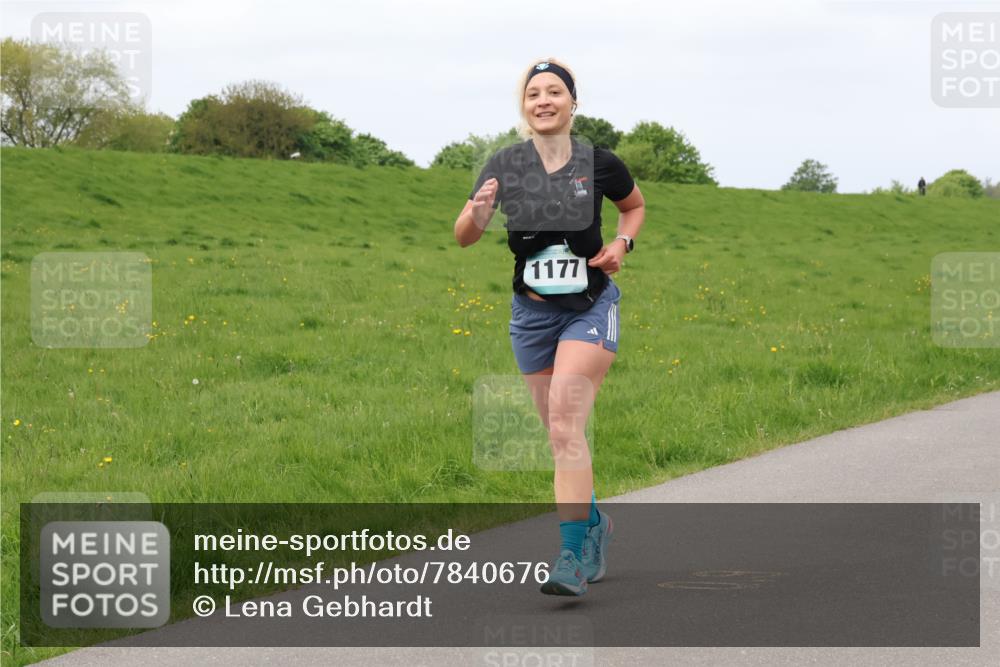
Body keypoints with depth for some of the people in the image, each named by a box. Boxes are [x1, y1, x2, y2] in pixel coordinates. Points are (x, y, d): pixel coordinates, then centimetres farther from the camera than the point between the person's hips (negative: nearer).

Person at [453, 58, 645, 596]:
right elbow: (463, 237, -9)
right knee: (560, 433, 9)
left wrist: (623, 241, -5)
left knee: (564, 423, -18)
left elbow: (635, 206, 14)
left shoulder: (599, 163, -7)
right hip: (532, 310, 3)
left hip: (590, 306, -3)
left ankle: (573, 554, -20)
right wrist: (478, 212, -30)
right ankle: (595, 525, 34)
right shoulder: (505, 165, -5)